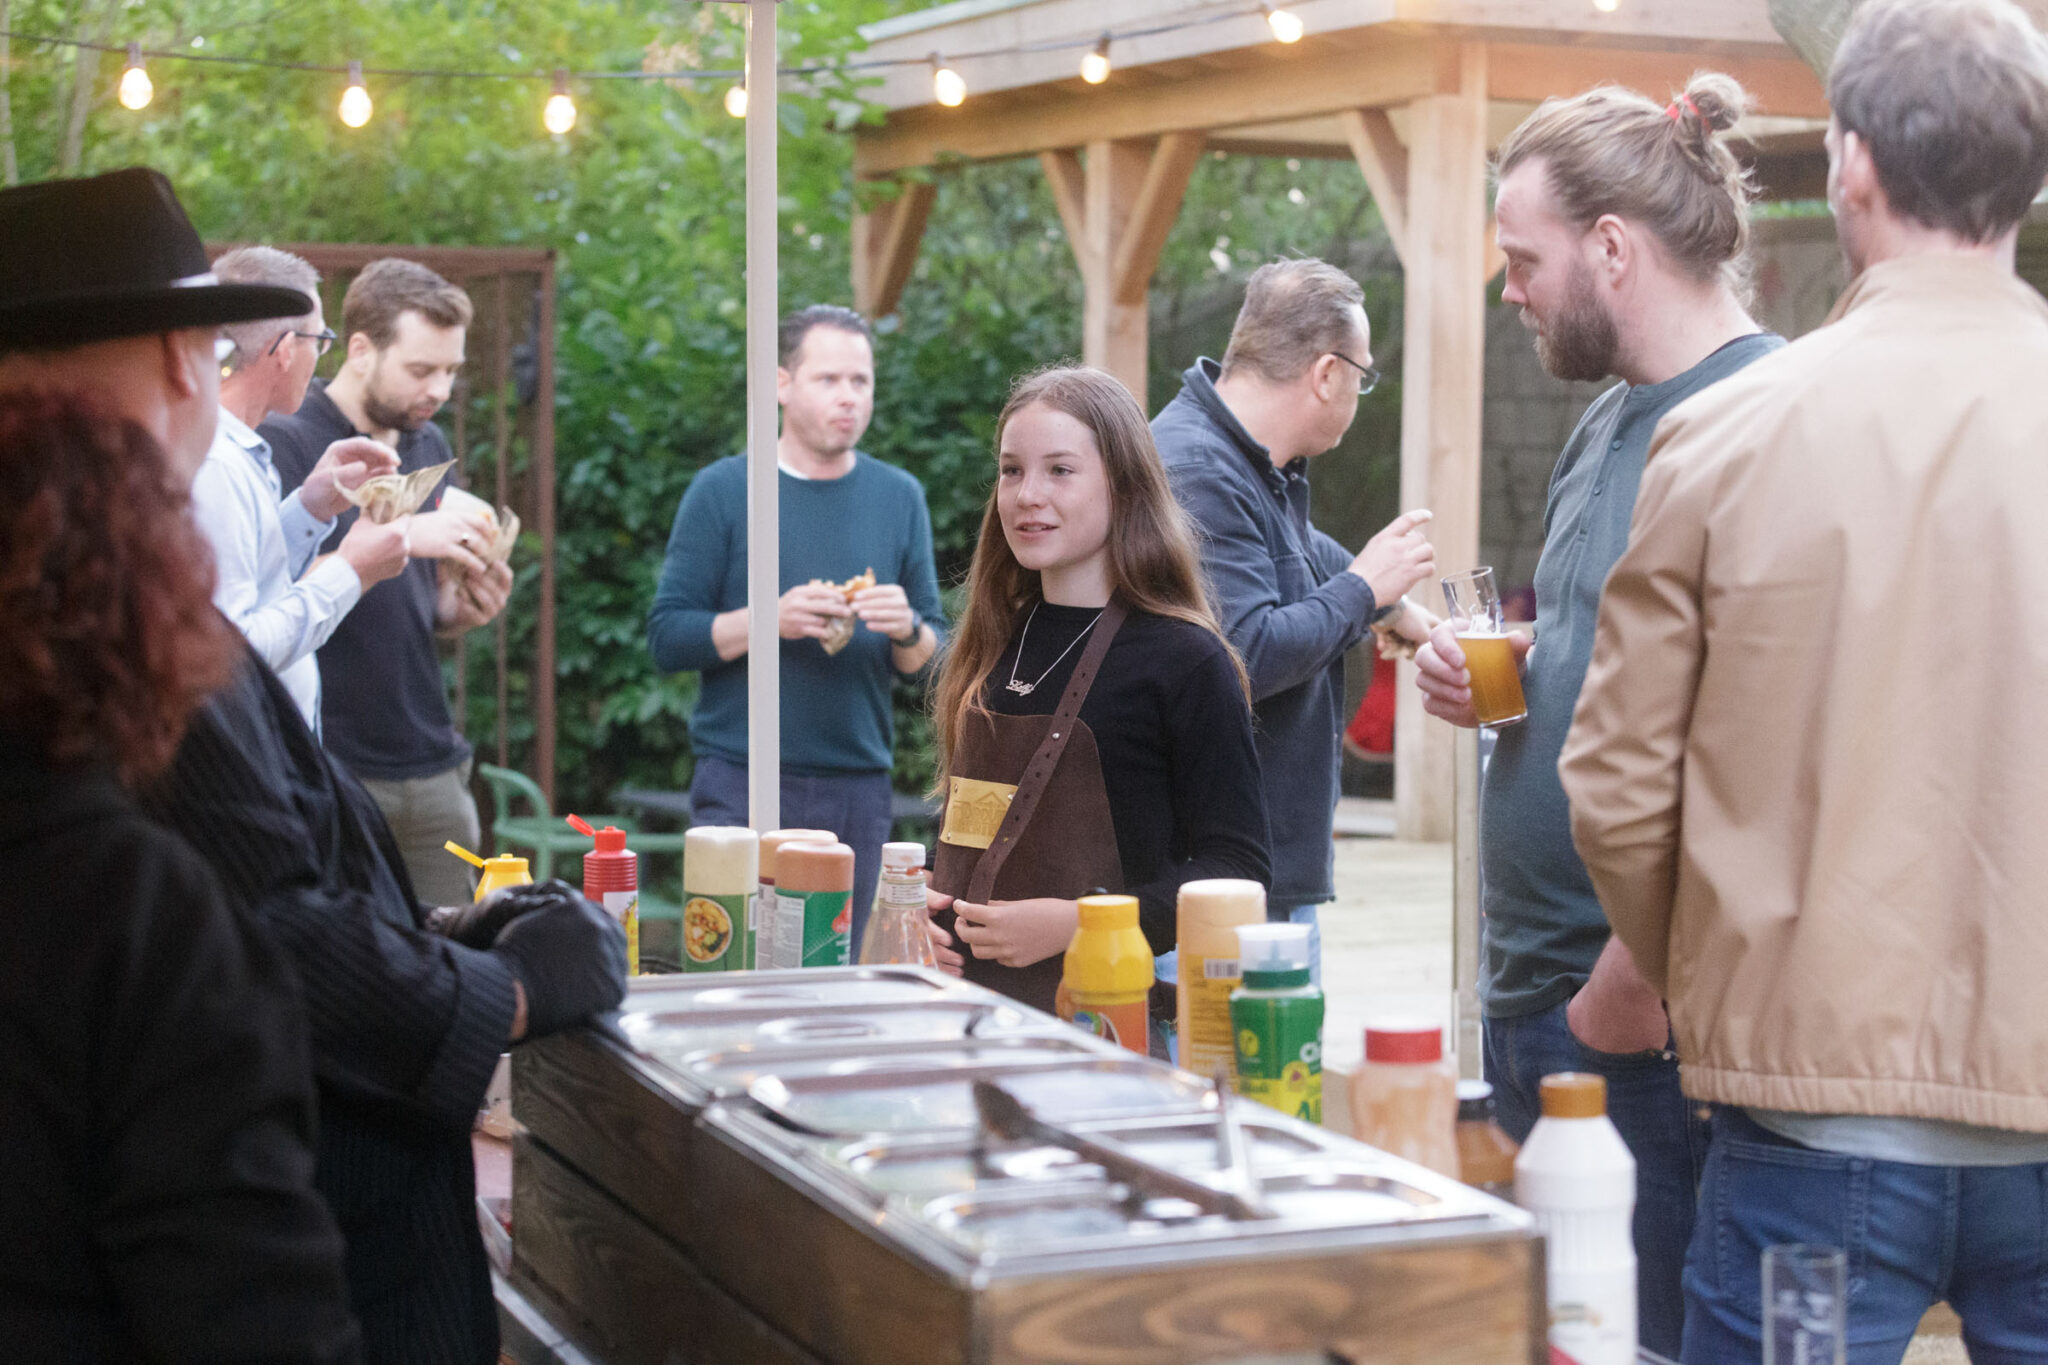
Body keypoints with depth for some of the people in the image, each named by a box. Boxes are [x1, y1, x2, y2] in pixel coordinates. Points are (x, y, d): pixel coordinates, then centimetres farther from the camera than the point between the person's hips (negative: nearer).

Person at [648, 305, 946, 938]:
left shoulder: (898, 497, 11)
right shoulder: (722, 490, 1)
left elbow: (931, 659, 11)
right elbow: (667, 637, -4)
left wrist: (907, 631, -12)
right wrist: (771, 619, -18)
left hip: (858, 785, 3)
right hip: (738, 783, -3)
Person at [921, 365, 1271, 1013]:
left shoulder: (1184, 660, -9)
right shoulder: (993, 649, 11)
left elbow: (1238, 867, -12)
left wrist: (1076, 924, -20)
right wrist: (917, 905, 1)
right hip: (972, 998, 6)